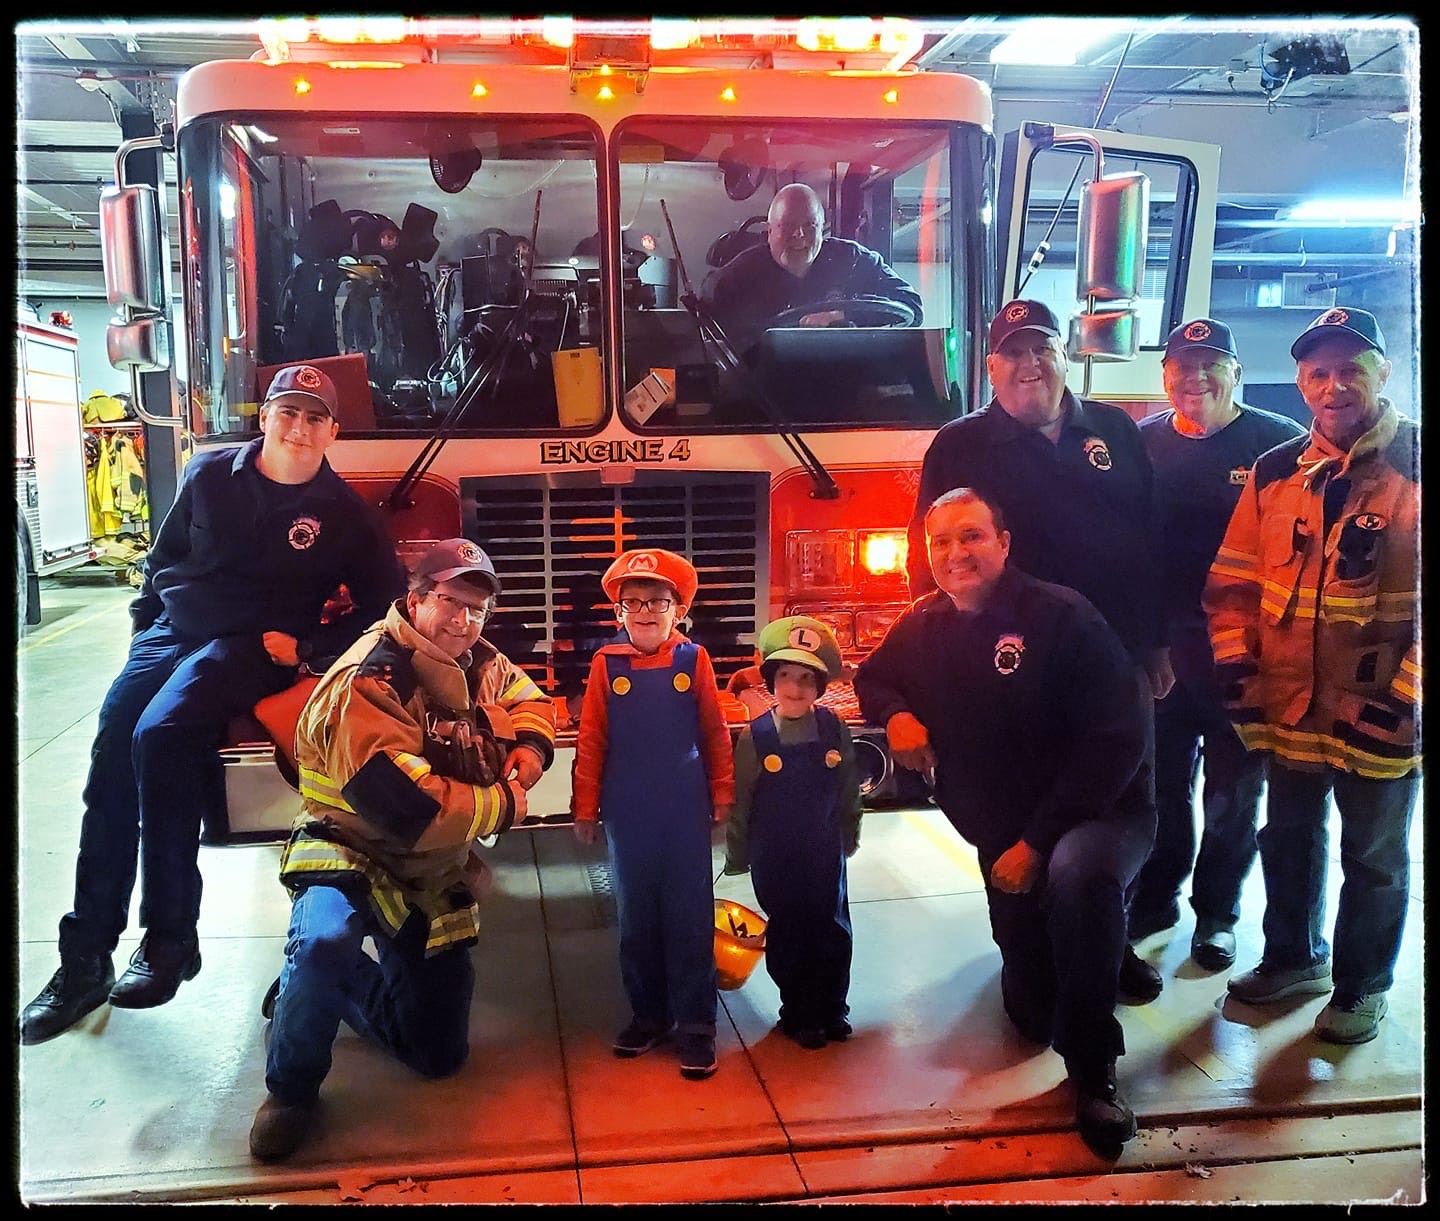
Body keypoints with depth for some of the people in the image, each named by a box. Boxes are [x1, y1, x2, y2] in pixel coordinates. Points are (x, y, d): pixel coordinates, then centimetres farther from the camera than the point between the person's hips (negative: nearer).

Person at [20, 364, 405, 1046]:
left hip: (251, 651, -4)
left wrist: (309, 649, -5)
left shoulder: (343, 513, 1)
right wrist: (144, 622, 12)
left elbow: (385, 600, 2)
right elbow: (166, 555, 20)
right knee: (109, 765, -16)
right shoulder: (210, 475, 9)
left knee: (161, 737, -30)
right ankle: (86, 956, -9)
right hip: (171, 633, 4)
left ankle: (170, 940, -21)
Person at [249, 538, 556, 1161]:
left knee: (440, 1053, 9)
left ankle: (330, 984, 34)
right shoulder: (369, 680, -26)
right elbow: (406, 810, -35)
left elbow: (530, 702, 19)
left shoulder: (480, 664, -1)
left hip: (432, 876, 7)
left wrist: (528, 751, -6)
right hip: (353, 850, -7)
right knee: (327, 939, -42)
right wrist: (505, 804, -20)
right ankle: (290, 1089, -13)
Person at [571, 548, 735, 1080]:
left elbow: (716, 733, 2)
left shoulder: (694, 659, -4)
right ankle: (648, 1014, 27)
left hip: (685, 814, -1)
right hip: (628, 816, 1)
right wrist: (586, 808, 2)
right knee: (636, 917, 12)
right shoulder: (607, 664, -3)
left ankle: (695, 1025, 13)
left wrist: (722, 794, 5)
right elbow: (591, 741, 0)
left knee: (690, 918, 3)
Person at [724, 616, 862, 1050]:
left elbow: (848, 794, 5)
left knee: (832, 931, 10)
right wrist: (737, 855, 2)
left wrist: (848, 839, 12)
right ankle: (797, 1013, 27)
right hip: (775, 861, -1)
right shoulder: (755, 737, -12)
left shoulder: (835, 731, -8)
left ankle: (831, 1010, 29)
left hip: (825, 855, 2)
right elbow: (741, 803, -3)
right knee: (787, 934, 10)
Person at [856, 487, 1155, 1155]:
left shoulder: (1061, 617, -17)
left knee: (1079, 873, -41)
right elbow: (872, 678, 20)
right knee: (1033, 1015, 9)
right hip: (1003, 837, 5)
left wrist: (1038, 842, -23)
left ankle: (1093, 1072, -23)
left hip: (1100, 814, -5)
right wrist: (895, 714, -6)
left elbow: (1115, 740, -21)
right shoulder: (924, 626, 1)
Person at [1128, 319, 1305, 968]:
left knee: (1232, 795, 10)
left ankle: (1217, 914, 28)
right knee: (1161, 785, 15)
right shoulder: (1143, 442, 4)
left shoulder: (1278, 443, -5)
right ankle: (1156, 897, 33)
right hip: (1160, 648, 3)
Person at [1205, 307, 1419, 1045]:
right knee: (1288, 840, 20)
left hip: (1380, 719, -4)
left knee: (1375, 858, 13)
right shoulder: (1275, 474, 3)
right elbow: (1233, 579, 9)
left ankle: (1363, 987, 32)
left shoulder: (1415, 464, -10)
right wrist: (1235, 662, -1)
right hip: (1289, 708, 4)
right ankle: (1294, 959, 41)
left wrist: (1405, 694, -15)